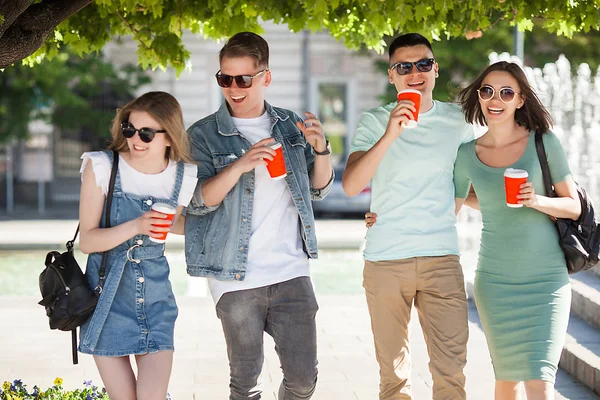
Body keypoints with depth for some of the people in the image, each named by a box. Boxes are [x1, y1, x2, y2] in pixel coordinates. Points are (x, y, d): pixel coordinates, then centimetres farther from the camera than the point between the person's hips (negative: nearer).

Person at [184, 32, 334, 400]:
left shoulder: (290, 126, 9)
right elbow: (197, 202, -10)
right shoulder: (203, 135, -1)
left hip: (291, 272, 2)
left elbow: (319, 189, 14)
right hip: (236, 279, -2)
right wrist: (240, 165, -24)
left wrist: (320, 149, -6)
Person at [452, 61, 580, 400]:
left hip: (546, 278, -2)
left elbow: (574, 206, 0)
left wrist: (538, 201, -19)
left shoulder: (543, 142, -4)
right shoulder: (467, 154, 2)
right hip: (495, 280, 2)